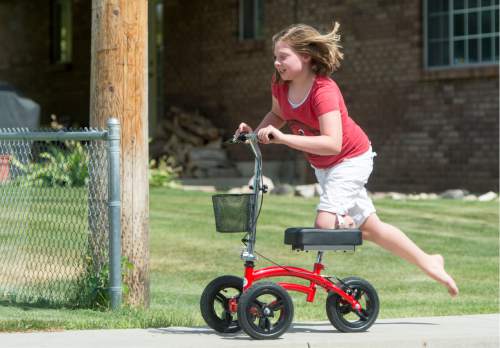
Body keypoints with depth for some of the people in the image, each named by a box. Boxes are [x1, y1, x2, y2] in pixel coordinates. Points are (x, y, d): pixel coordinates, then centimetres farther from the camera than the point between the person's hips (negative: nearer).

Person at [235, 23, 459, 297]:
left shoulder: (324, 91, -33)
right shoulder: (280, 84, -11)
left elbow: (332, 143, -43)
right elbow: (278, 114, 11)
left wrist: (283, 138, -48)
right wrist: (256, 132, -8)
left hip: (351, 159, -8)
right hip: (322, 166, 8)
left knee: (325, 223, -22)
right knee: (368, 226, 13)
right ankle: (428, 262, 26)